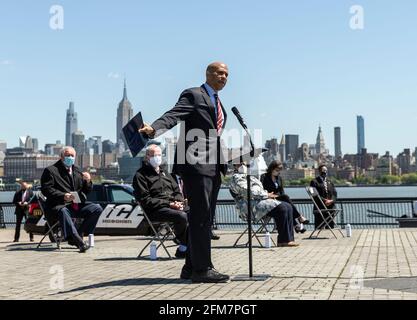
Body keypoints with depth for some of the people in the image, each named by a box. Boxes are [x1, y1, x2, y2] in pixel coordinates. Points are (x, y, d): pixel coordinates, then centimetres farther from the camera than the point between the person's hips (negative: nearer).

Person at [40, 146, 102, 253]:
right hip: (60, 205, -5)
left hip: (77, 205, 5)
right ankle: (78, 241, -44)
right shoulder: (50, 170, 6)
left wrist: (88, 181, -2)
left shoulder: (77, 171, 21)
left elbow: (87, 191, 20)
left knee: (97, 209, -16)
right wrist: (63, 196, -20)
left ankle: (78, 235, -15)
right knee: (63, 211, -39)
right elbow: (46, 189, -6)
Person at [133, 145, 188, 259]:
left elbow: (177, 190, 23)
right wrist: (169, 204, -15)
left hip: (173, 206, 7)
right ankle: (183, 247, -16)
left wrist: (179, 202, -2)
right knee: (182, 216, -33)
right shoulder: (140, 175, 3)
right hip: (156, 210, -7)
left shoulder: (164, 173, 27)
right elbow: (145, 200, -8)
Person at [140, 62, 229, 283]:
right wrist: (153, 129, -36)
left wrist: (225, 163, 23)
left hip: (213, 166, 9)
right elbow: (173, 115, -17)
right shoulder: (193, 95, -2)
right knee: (201, 217, -10)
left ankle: (191, 267, 18)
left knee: (204, 219, 10)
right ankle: (202, 269, -5)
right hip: (196, 165, -9)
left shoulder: (218, 103, 24)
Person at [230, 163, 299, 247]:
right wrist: (266, 195, -12)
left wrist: (268, 194, 7)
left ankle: (289, 238, -11)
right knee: (282, 208, -25)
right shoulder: (236, 178, -3)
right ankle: (283, 240, -18)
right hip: (252, 205, -10)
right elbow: (247, 192, -16)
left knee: (288, 206, -7)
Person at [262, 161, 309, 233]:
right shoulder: (264, 177, 1)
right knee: (286, 197, -33)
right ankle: (299, 217, -33)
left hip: (280, 199, 5)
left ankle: (296, 223, -46)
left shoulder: (279, 178, 20)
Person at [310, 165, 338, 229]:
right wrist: (324, 200, -18)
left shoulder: (330, 182, 19)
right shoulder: (315, 182, 0)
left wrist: (331, 201, -9)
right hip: (320, 208, -6)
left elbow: (334, 194, 11)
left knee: (330, 227, 7)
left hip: (330, 208, 6)